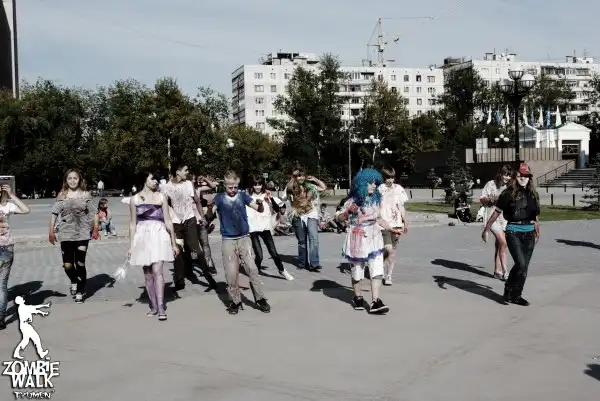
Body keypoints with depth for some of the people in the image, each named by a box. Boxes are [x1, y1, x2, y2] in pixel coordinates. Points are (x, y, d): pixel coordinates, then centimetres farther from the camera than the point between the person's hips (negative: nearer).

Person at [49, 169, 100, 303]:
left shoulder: (85, 194, 3)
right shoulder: (62, 195, 5)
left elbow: (94, 212, 3)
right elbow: (55, 213, 5)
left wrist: (96, 228, -4)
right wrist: (51, 231, 0)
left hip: (82, 233, -1)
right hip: (66, 234, 1)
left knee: (80, 264, -1)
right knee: (67, 265, -4)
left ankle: (80, 292, 15)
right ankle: (74, 282, 28)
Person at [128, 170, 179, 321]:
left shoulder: (161, 197, 5)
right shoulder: (135, 199, 7)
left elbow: (168, 221, 6)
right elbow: (132, 224, 9)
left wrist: (173, 243, 5)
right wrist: (131, 245, 6)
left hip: (158, 235, -2)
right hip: (142, 237, 2)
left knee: (157, 271, -13)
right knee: (147, 274, 7)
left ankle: (161, 308, -13)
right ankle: (154, 307, 17)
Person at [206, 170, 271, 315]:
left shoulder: (243, 195, 2)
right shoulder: (220, 198, -1)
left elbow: (260, 210, -1)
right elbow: (209, 216, -8)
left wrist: (260, 203, -24)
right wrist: (209, 206, -30)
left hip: (244, 238, 0)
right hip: (228, 240, 0)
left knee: (252, 268, -5)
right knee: (231, 273, 2)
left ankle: (260, 298, 4)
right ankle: (235, 301, 15)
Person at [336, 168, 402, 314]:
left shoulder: (376, 200, 5)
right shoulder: (353, 201, -9)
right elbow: (340, 218, -7)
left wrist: (390, 229, 19)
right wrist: (348, 211, -25)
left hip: (374, 238, 4)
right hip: (358, 238, -4)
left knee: (377, 270, -8)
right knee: (357, 269, 11)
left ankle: (375, 302, -9)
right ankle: (358, 297, 29)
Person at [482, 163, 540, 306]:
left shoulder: (533, 194, 8)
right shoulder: (508, 194, -6)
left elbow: (536, 216, 17)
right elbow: (496, 213, -1)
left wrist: (537, 233, 21)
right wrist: (486, 230, 0)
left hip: (529, 233, 5)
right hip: (513, 232, -5)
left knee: (524, 267, 7)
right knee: (520, 264, -16)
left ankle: (516, 295, 20)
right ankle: (509, 289, 5)